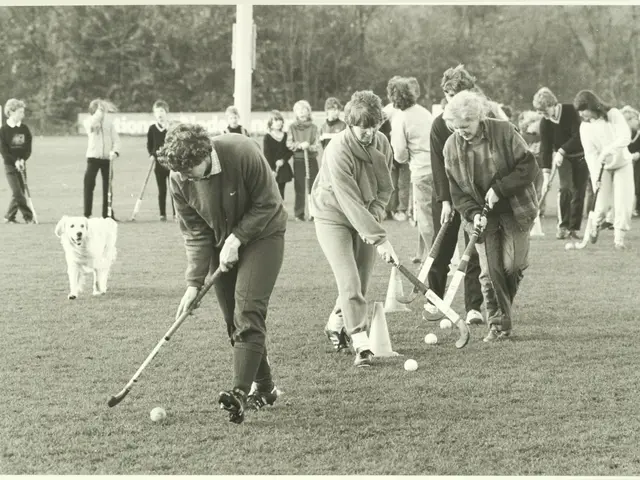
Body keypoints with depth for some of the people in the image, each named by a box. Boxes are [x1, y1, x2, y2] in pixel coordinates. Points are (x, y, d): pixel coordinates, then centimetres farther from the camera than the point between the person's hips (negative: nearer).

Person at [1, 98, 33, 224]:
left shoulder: (24, 129, 4)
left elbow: (29, 148, 2)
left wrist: (22, 160, -15)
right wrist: (15, 161, -20)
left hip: (21, 164, 4)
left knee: (20, 192, 3)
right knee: (17, 192, -12)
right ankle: (28, 216, -6)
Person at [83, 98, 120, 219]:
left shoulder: (109, 122, 8)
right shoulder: (88, 122, 1)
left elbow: (116, 139, 4)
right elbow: (92, 124, -25)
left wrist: (115, 151, -14)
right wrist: (101, 110, -26)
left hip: (107, 158, 2)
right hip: (93, 158, -2)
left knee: (108, 186, 5)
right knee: (89, 185, -7)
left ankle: (107, 213, 12)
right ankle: (87, 214, -4)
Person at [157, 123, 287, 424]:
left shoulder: (242, 152, -29)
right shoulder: (178, 179, -16)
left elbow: (266, 204, -18)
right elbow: (195, 233, -9)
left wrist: (236, 238, -24)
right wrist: (195, 283, -16)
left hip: (262, 233, -5)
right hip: (222, 243, 5)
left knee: (248, 310, -18)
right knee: (233, 319, 2)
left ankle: (240, 392, -23)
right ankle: (264, 388, 15)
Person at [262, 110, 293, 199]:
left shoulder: (286, 136, 7)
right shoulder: (267, 137, -4)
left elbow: (290, 151, 6)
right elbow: (267, 155, -9)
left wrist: (283, 160, -12)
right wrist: (272, 170, -17)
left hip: (283, 168, 4)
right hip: (271, 169, -4)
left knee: (281, 194, 9)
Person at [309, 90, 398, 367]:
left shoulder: (381, 144, -8)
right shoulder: (338, 151, -28)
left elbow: (385, 187, 4)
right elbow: (350, 201, -31)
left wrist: (375, 216, -14)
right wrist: (379, 238, -34)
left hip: (365, 217, 6)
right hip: (333, 216, -6)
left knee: (362, 280, 8)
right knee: (349, 282, -15)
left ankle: (337, 325, 33)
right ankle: (361, 344, -15)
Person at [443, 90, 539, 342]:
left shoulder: (504, 132, -12)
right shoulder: (451, 146, -4)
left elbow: (529, 167, -13)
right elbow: (456, 189, 1)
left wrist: (499, 188, -21)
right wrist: (473, 213, -15)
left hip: (515, 211, -2)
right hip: (483, 216, 2)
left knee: (512, 265, -6)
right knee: (489, 271, -5)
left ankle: (503, 309, 22)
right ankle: (499, 324, 4)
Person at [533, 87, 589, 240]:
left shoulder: (570, 111, -20)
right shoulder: (545, 122, -12)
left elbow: (578, 136, -24)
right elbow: (545, 148, -12)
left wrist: (561, 151, -30)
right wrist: (546, 173, -20)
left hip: (581, 155, -1)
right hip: (563, 158, 1)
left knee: (579, 192, -2)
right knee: (566, 187, -19)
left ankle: (574, 228, 6)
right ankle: (563, 226, -14)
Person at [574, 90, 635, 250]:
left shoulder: (613, 114, -15)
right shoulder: (585, 127, -11)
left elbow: (625, 138, -25)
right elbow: (590, 153, -16)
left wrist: (607, 150, -38)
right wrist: (595, 176, -27)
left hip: (622, 163, -1)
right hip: (602, 167, 1)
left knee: (623, 202, -8)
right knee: (602, 204, -5)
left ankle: (619, 238, 2)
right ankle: (595, 225, 27)